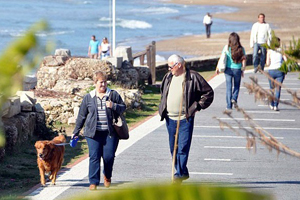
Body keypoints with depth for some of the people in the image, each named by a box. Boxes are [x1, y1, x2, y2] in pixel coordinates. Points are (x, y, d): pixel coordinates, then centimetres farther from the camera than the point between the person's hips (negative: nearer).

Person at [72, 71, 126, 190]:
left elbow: (123, 108, 10)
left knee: (109, 156, -2)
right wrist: (76, 132, 15)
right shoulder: (88, 98, 9)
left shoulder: (113, 95, 6)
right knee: (94, 157, -7)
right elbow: (82, 116, 14)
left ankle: (107, 176, 27)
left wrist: (113, 106, -11)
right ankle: (93, 182, -3)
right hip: (93, 133, 0)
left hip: (110, 132, 0)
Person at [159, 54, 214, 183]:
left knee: (183, 147, -11)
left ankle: (180, 173, -10)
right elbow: (163, 93, 28)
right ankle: (183, 173, 21)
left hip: (185, 119, -6)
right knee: (173, 148, 10)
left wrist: (197, 106, -7)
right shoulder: (168, 77, 10)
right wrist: (162, 109, 17)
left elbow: (208, 93, -3)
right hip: (170, 119, 6)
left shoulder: (193, 77, -8)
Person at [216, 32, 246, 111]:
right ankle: (234, 98, -1)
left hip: (228, 69, 0)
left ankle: (229, 106, 4)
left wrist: (218, 68, 6)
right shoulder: (241, 49, -4)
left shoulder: (227, 48, -6)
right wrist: (242, 70, 9)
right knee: (237, 85, 22)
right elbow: (243, 61, -3)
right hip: (237, 69, 0)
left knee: (229, 87, 6)